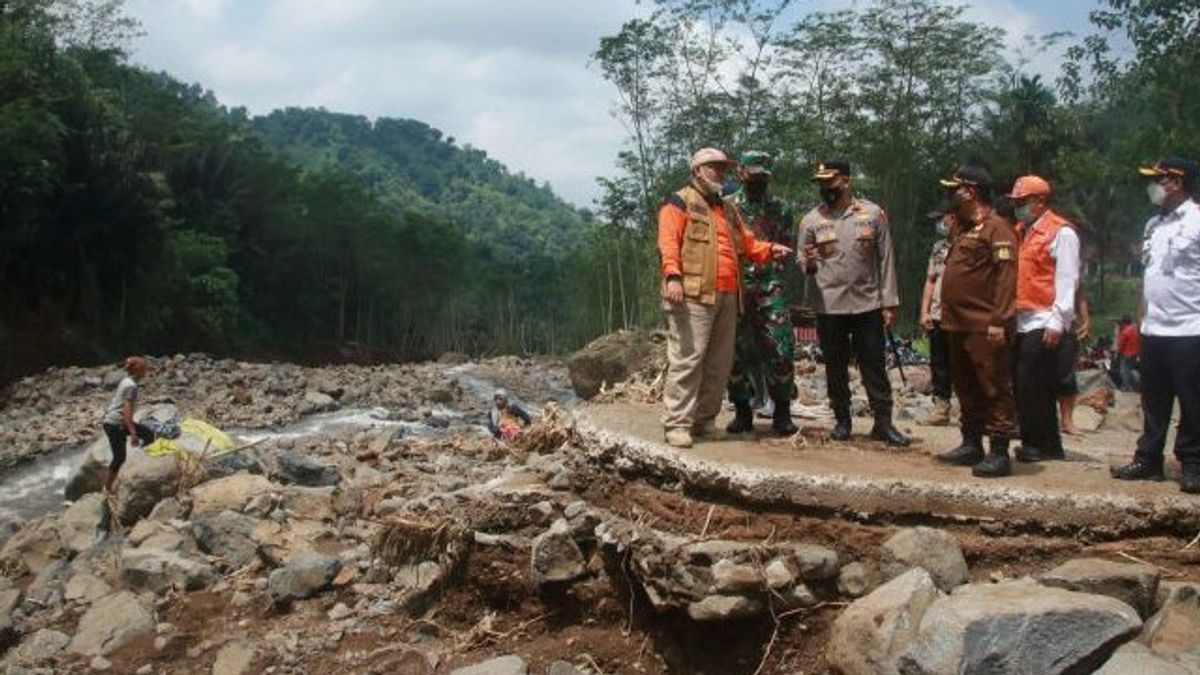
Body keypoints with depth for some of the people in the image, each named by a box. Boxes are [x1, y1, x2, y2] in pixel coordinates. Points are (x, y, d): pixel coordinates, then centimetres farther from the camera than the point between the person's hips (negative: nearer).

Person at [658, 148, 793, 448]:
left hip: (727, 297, 8)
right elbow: (668, 243, -9)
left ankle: (705, 420, 18)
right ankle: (676, 424, -9)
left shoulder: (729, 210, 28)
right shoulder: (680, 203, 3)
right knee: (687, 358, -12)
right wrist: (673, 276, -24)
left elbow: (747, 243, 26)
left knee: (720, 363, 9)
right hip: (693, 294, -8)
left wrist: (770, 250, 6)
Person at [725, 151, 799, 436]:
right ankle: (742, 412, 14)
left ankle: (782, 413, 4)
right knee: (736, 352, 2)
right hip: (735, 287, 0)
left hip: (770, 288, 0)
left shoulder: (781, 209, 12)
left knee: (781, 351, -7)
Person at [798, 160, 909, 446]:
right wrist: (809, 263, -17)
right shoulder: (812, 220, 3)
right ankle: (842, 421, 20)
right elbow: (803, 264, 8)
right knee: (835, 367, 9)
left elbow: (886, 260, 2)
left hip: (868, 304, -1)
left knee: (874, 366, 3)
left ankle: (883, 422, 10)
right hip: (829, 307, 1)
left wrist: (889, 303, -2)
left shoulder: (873, 214, 1)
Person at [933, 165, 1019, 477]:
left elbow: (1006, 276, -17)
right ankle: (971, 445, 25)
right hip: (960, 326, 10)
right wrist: (948, 316, 18)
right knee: (966, 388, 15)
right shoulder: (965, 230, 20)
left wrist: (998, 321, -23)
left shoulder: (996, 228, -10)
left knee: (995, 389, -5)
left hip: (984, 327, -10)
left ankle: (999, 453, -3)